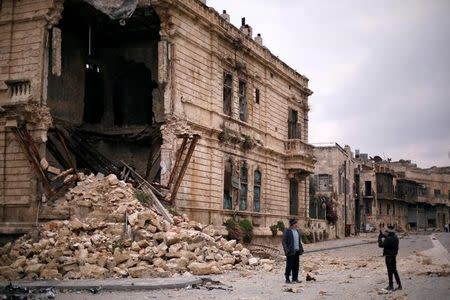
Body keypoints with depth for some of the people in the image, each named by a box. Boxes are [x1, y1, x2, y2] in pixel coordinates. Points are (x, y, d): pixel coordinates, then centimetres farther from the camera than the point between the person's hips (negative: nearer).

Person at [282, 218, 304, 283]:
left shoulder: (297, 231, 16)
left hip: (297, 251, 7)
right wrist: (286, 250, -18)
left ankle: (295, 279, 14)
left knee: (296, 265, 8)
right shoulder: (287, 231, -7)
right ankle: (287, 279, 5)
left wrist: (301, 249, 14)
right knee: (289, 265, -3)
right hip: (291, 251, -7)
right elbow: (284, 241, -10)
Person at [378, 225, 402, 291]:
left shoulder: (388, 239, -24)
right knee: (394, 270, 17)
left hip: (388, 256, -8)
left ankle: (391, 286, 8)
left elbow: (381, 245, -18)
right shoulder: (395, 238, 3)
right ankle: (399, 285, 19)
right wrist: (383, 235, 19)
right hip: (394, 256, 8)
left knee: (390, 271, 1)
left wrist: (380, 237, -7)